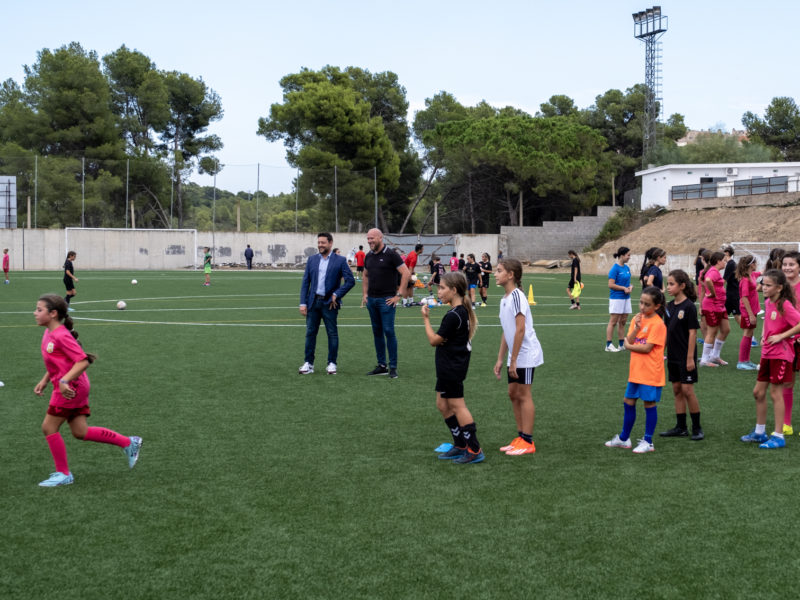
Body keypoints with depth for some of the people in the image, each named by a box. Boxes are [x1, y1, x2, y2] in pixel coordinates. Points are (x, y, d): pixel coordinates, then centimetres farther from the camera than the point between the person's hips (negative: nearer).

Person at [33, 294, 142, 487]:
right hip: (76, 388, 9)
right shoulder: (49, 333, 10)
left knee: (49, 427, -2)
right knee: (80, 432, 10)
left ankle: (63, 474, 10)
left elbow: (83, 361, -24)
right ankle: (129, 443, 17)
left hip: (70, 388, -9)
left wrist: (64, 381, -29)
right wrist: (44, 381, 18)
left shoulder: (61, 336, -18)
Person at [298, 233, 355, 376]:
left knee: (332, 334, 3)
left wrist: (337, 295, -11)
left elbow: (350, 281, -5)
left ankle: (332, 363, 13)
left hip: (329, 303, -3)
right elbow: (305, 282, 7)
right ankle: (308, 364, 11)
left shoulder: (340, 260, -2)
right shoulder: (312, 260, 8)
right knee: (310, 333, 5)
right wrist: (303, 303, -1)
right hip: (313, 302, 3)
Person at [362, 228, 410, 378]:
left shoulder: (391, 254, -9)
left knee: (388, 331, -9)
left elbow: (406, 273, -12)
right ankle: (381, 365, 17)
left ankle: (393, 367, -3)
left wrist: (398, 295, -14)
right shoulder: (368, 256, 11)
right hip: (371, 299, 7)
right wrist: (365, 294, 13)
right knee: (377, 332, 10)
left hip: (386, 300, -7)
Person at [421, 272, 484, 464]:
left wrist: (426, 319, -8)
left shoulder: (453, 315, -22)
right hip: (450, 367, 10)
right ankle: (460, 445, 23)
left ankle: (474, 450, -2)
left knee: (457, 406, -5)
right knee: (443, 405, 16)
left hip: (451, 367, -10)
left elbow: (434, 340, -15)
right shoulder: (464, 311, 9)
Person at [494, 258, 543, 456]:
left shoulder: (516, 296, -17)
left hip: (526, 354, -9)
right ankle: (520, 438, 20)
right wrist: (500, 359, 16)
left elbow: (520, 329, -22)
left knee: (523, 395, -4)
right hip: (514, 356, 9)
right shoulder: (504, 299, 11)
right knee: (513, 394, 11)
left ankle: (527, 442, 3)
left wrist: (513, 360, -20)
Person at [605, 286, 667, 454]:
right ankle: (624, 438, 26)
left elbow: (647, 348, -19)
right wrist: (636, 328, -17)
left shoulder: (657, 324, -15)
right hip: (635, 371, 7)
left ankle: (647, 442, 13)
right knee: (628, 403, 13)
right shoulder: (637, 319, 8)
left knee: (649, 404, 2)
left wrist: (629, 346, -5)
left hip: (650, 373, -7)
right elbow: (629, 341, 0)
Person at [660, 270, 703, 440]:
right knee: (677, 390, 10)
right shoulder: (670, 306, 8)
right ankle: (681, 427, 17)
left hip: (685, 357, -7)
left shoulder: (689, 306, -13)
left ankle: (697, 428, 7)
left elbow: (692, 333, -14)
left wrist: (690, 358, -16)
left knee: (687, 390, -5)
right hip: (673, 356, 7)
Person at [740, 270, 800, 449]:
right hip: (767, 353, 8)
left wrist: (781, 336, -21)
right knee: (758, 392, 12)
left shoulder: (785, 305, -16)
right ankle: (760, 432, 25)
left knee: (775, 393, -4)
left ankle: (778, 436, 4)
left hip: (781, 354, -8)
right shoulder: (767, 302, 8)